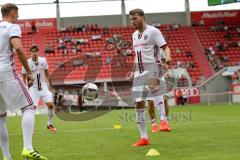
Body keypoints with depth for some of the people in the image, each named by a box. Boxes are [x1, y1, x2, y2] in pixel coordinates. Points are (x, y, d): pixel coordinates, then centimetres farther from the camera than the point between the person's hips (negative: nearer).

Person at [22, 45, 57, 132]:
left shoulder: (43, 60, -4)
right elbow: (24, 77, -4)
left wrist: (50, 83, 16)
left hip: (43, 86, 3)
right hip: (33, 87, -3)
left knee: (51, 105, -4)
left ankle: (49, 124, 15)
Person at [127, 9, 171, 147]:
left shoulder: (153, 31, -4)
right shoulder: (135, 35, 18)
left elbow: (165, 47, -10)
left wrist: (167, 57, -31)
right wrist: (134, 72, 24)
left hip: (152, 67, -7)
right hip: (139, 71, 7)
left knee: (152, 87, -40)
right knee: (139, 104, 3)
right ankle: (144, 138, 10)